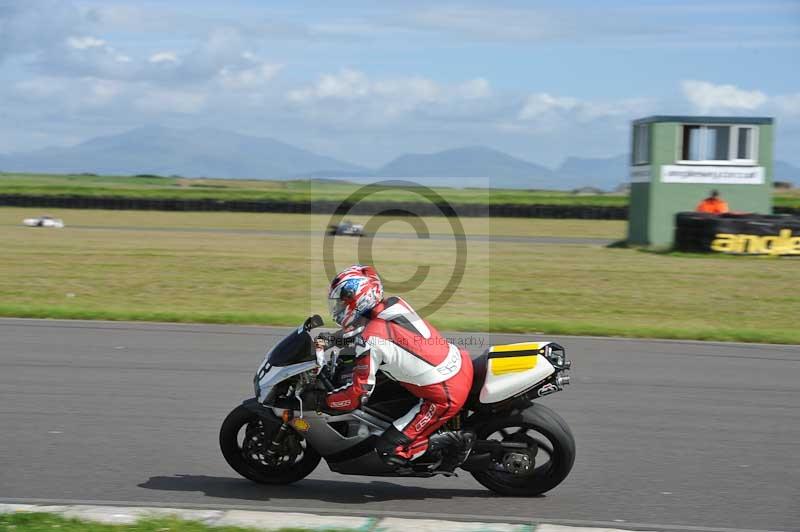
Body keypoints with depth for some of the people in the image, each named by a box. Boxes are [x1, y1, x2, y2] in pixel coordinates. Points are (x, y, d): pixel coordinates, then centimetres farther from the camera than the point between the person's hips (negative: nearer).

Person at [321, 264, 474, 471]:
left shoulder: (370, 339, -18)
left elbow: (359, 393, -14)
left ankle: (454, 444, -2)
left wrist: (324, 401, 2)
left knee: (388, 450, -3)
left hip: (445, 397, -8)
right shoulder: (397, 303, 4)